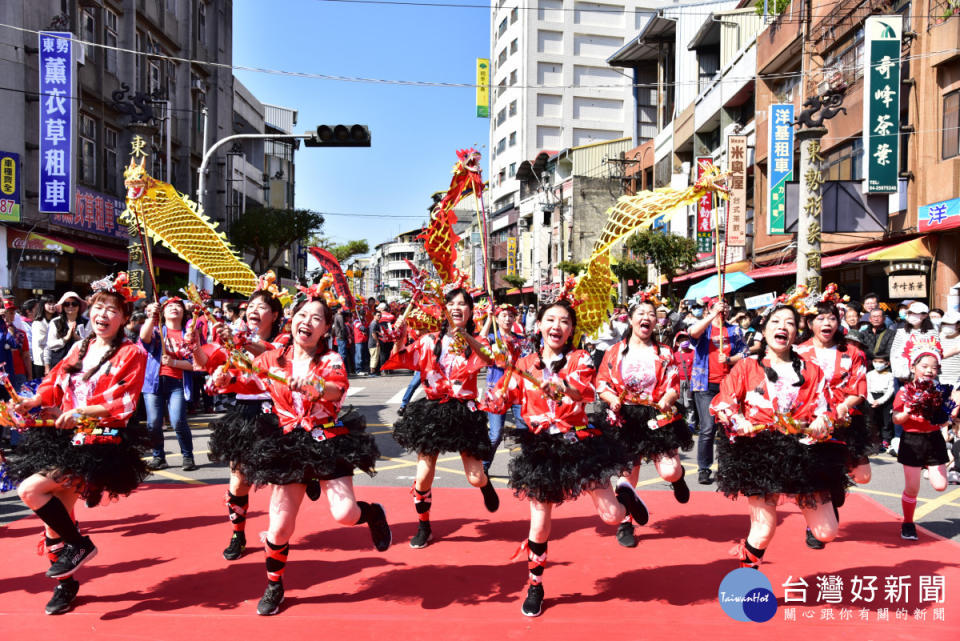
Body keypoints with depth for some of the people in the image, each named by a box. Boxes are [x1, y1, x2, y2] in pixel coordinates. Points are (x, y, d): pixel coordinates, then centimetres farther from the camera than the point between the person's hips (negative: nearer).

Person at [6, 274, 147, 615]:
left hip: (102, 442, -7)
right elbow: (55, 385, 13)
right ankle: (65, 582, 27)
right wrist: (32, 402, -5)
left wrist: (81, 411, -21)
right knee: (56, 511, 8)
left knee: (30, 489, -18)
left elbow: (124, 403, -15)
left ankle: (79, 544, 3)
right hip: (65, 437, 7)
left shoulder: (131, 353, -7)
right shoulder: (80, 347, 12)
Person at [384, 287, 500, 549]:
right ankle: (424, 528, 24)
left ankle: (486, 485, 39)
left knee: (475, 478, -1)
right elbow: (399, 360, -2)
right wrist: (400, 341, -20)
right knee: (423, 478, 0)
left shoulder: (476, 344, 1)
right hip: (432, 410, 1)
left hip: (464, 412, -1)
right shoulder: (430, 341, 3)